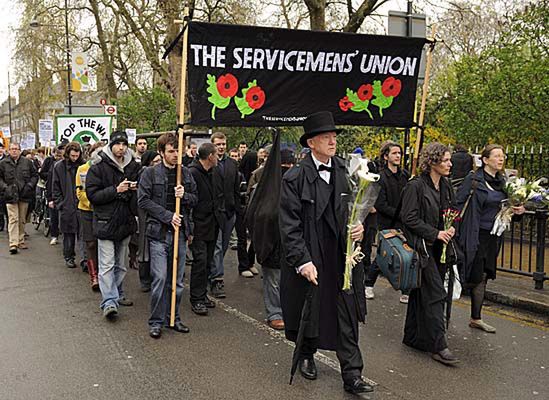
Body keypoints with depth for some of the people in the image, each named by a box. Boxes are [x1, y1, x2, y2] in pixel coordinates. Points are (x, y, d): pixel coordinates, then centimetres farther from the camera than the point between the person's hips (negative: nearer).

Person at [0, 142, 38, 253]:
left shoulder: (27, 162, 5)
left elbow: (35, 175, 11)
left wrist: (30, 185, -3)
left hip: (24, 194, 2)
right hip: (11, 195, -2)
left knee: (22, 220, 11)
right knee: (13, 219, -8)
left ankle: (21, 241, 22)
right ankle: (13, 243, -10)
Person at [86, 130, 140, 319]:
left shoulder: (134, 167, 9)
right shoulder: (97, 169, -6)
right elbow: (92, 195, -12)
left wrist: (135, 189, -2)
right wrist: (116, 190, -21)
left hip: (126, 222, 6)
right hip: (106, 222, -6)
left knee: (121, 264, 16)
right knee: (107, 265, -9)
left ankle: (117, 295, 30)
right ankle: (109, 302, -11)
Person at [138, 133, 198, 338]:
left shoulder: (186, 173, 10)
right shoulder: (150, 173, -2)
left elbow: (195, 198, 15)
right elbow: (144, 200, -7)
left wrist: (185, 196, -7)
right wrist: (168, 216, -14)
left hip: (180, 232, 4)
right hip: (159, 232, -4)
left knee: (177, 280, 10)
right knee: (160, 278, -8)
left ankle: (174, 318, 22)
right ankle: (156, 321, 5)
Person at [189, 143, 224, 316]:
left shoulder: (215, 175, 12)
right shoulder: (192, 173, -14)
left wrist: (220, 213, 11)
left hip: (213, 225, 8)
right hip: (199, 225, -8)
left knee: (207, 262, 13)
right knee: (200, 261, -8)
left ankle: (203, 294, 23)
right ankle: (196, 300, 1)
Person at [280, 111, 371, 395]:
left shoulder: (345, 172, 1)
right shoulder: (295, 178, -9)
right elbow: (290, 225, -11)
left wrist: (361, 226, -9)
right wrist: (303, 261, -17)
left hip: (343, 256, 3)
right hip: (309, 258, -2)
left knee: (347, 316, 3)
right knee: (310, 310, 14)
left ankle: (352, 375, 11)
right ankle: (307, 355, 40)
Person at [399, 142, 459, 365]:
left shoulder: (446, 186, 11)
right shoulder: (416, 186, -13)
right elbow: (409, 218, -15)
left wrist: (451, 228, 2)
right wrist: (435, 233, -16)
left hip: (439, 248, 8)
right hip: (422, 248, -8)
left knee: (421, 294, 14)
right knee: (435, 294, -9)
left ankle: (414, 337, 24)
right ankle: (438, 346, -4)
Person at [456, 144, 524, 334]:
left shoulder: (502, 182, 11)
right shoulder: (473, 180, -11)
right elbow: (458, 204, -15)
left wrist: (517, 211, -1)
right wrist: (456, 231, -21)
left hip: (492, 237, 7)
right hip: (475, 235, -6)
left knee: (482, 277, 11)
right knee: (474, 277, -4)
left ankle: (476, 318, 20)